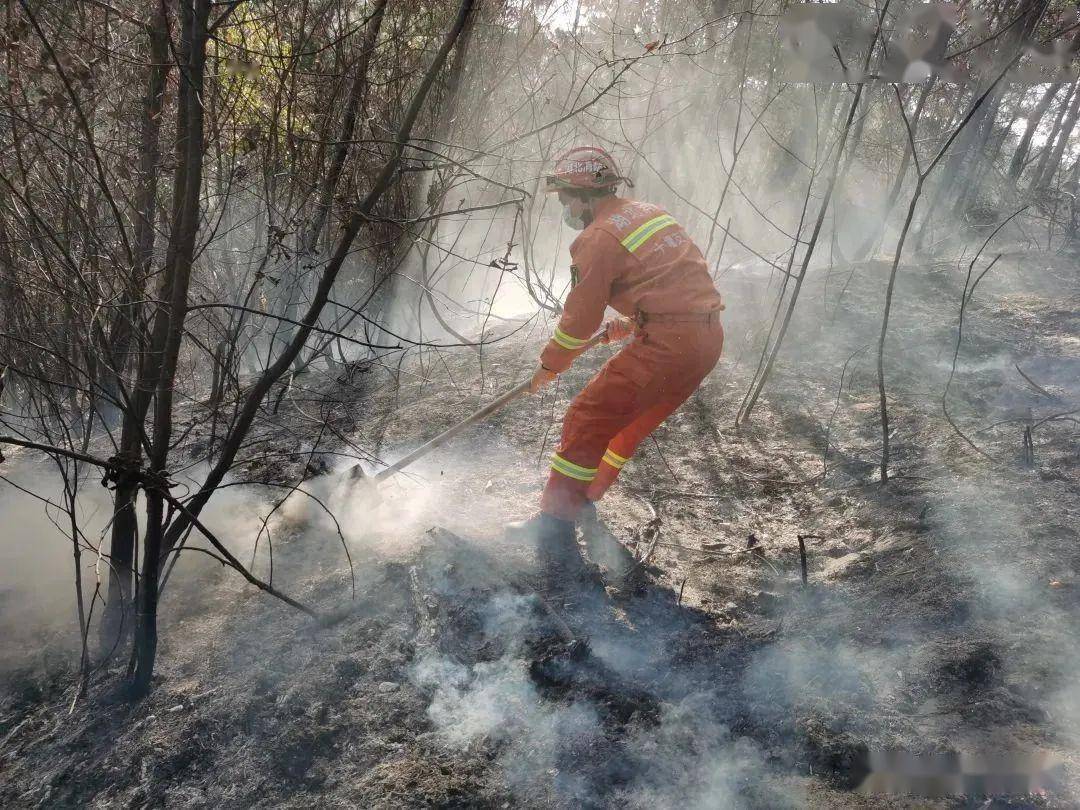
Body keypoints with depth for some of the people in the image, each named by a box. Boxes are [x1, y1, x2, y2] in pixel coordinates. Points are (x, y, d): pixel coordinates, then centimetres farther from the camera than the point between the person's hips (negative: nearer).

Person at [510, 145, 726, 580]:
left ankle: (555, 534, -1)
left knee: (587, 420, -2)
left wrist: (548, 366, 12)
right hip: (709, 337, 9)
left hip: (666, 347, -9)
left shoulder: (598, 239, -8)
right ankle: (584, 499, 38)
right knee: (629, 422, 23)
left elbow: (578, 320, -4)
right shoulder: (650, 214, 18)